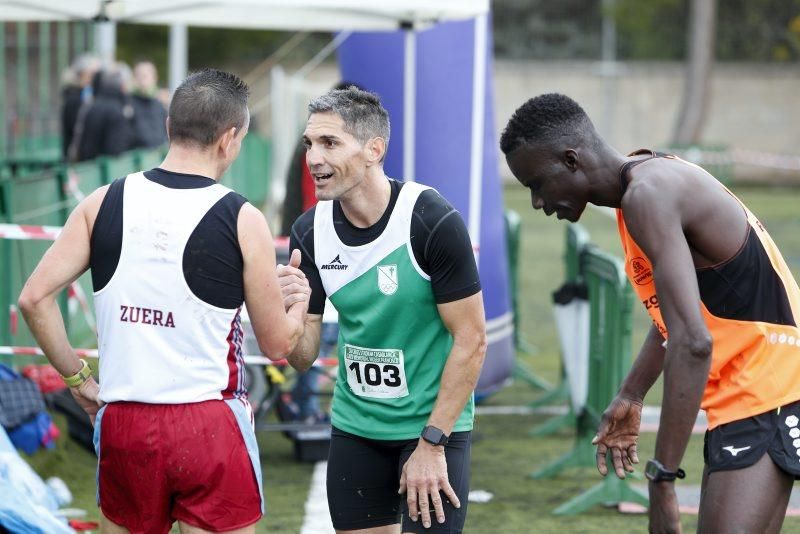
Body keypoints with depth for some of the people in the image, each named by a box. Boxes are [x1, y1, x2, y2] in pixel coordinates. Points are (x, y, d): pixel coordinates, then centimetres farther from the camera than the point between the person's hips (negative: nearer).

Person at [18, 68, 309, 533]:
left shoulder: (104, 203, 1)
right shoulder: (242, 221, -6)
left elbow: (35, 298, -2)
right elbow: (278, 344, 1)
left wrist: (77, 377, 10)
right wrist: (302, 299, 22)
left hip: (122, 425, 3)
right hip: (211, 426, -3)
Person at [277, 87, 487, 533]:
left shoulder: (432, 222, -18)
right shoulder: (310, 231, -4)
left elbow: (471, 340, -14)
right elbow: (304, 358, 0)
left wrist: (431, 443, -15)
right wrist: (287, 310, -21)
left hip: (435, 426, -5)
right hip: (355, 426, 5)